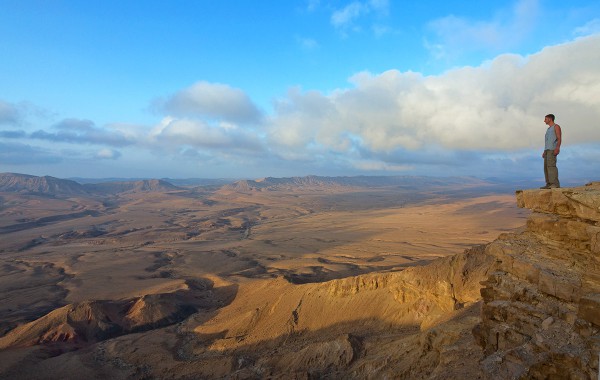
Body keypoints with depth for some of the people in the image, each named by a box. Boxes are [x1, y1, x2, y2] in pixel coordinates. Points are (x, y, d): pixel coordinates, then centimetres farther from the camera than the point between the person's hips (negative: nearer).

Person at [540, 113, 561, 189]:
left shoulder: (556, 126, 1)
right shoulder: (549, 129, 27)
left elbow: (559, 138, -9)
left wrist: (557, 148, -23)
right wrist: (544, 151, 21)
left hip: (553, 149, -9)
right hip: (547, 149, 9)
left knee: (551, 165, -19)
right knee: (546, 166, 2)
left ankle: (555, 184, -24)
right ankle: (549, 184, 0)